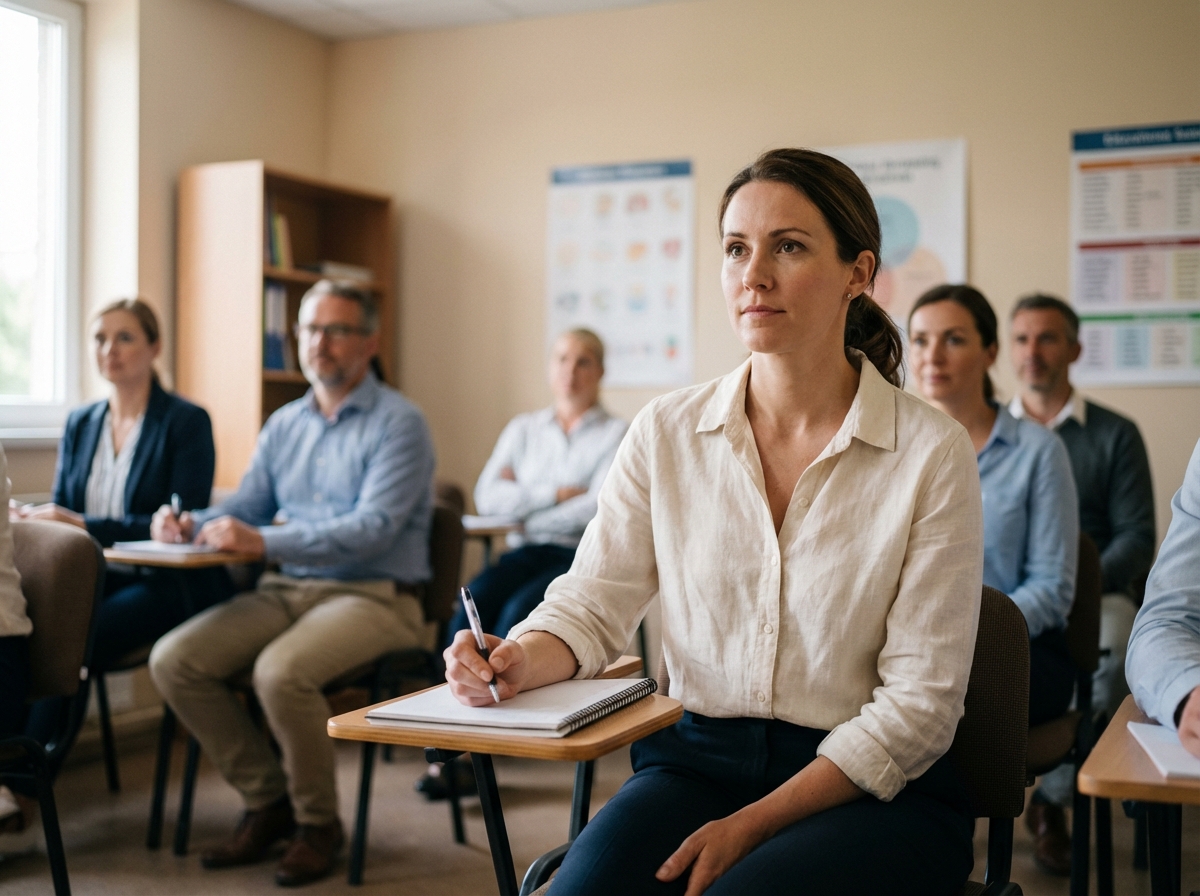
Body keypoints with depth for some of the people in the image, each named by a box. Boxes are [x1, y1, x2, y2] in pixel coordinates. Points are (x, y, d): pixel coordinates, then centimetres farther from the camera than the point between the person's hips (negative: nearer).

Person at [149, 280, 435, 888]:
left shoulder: (398, 423, -7)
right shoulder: (284, 425, 15)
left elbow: (373, 528, -19)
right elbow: (245, 507, 16)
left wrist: (263, 541, -28)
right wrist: (191, 524, -7)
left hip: (375, 595, -7)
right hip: (288, 590, 7)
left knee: (281, 671, -33)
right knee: (173, 660, -12)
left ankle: (317, 822, -7)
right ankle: (267, 799, 4)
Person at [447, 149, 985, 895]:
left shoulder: (932, 453, -7)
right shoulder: (667, 433, 2)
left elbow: (919, 702, -8)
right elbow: (594, 602, 3)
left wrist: (750, 825, -14)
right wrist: (519, 661, -21)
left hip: (875, 794, -2)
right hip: (695, 762, 3)